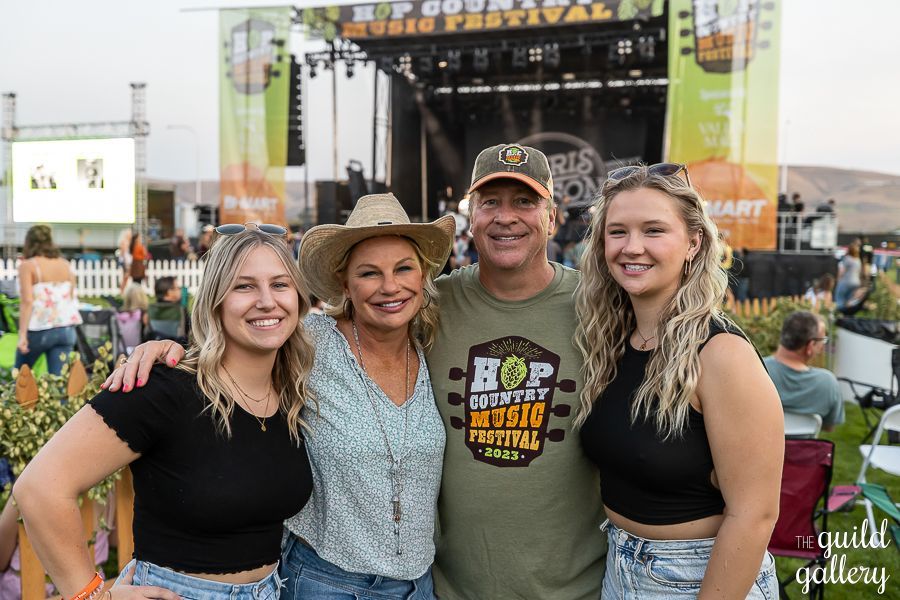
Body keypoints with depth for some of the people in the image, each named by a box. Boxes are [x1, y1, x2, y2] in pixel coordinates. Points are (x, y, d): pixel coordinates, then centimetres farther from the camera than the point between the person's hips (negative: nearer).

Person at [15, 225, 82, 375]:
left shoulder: (27, 266, -6)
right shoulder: (65, 265, 8)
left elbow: (27, 301, -13)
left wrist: (22, 334, -14)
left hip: (39, 330, -3)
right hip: (66, 330, 4)